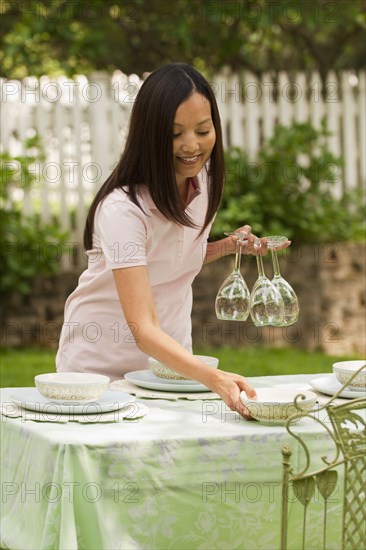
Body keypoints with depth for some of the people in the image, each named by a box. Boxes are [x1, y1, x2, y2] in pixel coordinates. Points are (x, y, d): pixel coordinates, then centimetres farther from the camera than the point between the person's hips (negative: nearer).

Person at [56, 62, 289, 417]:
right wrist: (214, 378, -51)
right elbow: (143, 329, -37)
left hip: (171, 355, 6)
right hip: (101, 366, -6)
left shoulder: (204, 177, -7)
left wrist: (229, 246, -7)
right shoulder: (122, 209, -29)